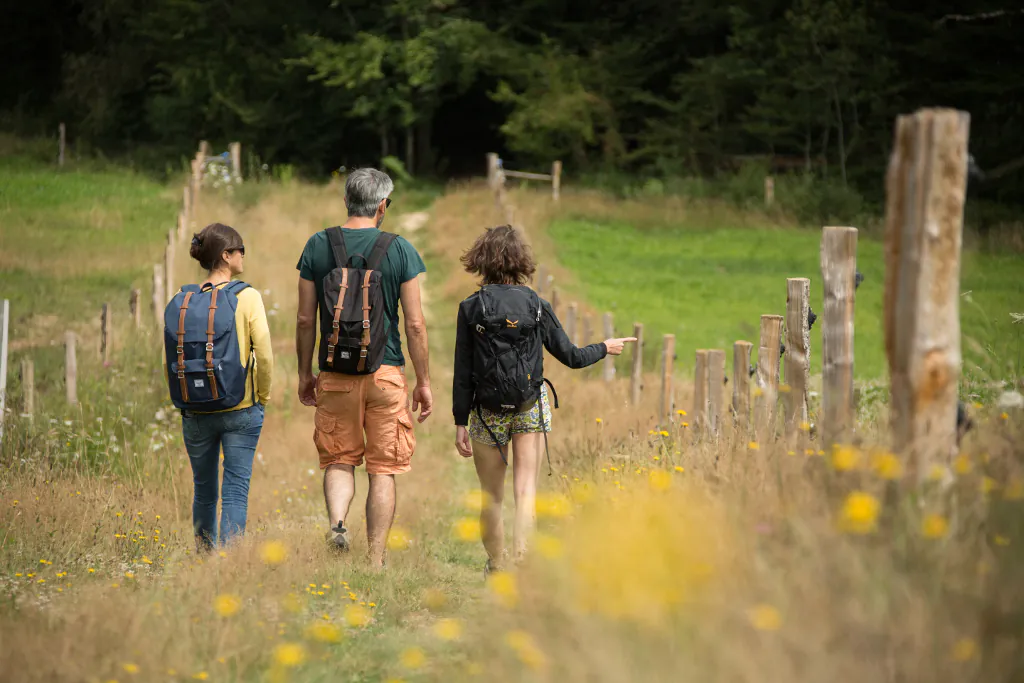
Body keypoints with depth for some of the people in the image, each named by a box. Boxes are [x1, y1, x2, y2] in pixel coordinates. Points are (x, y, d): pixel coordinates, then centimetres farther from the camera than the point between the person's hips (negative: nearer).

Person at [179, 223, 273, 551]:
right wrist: (263, 397, 2)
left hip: (196, 411, 3)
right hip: (241, 410, -3)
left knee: (203, 490, 17)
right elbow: (264, 354, -12)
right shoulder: (247, 297, -9)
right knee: (235, 490, 1)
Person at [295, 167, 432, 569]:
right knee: (383, 469, 6)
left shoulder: (318, 247, 1)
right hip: (386, 372, -1)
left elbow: (305, 319, 3)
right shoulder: (400, 250, -3)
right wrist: (424, 381, 5)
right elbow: (415, 324, -3)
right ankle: (376, 562, 7)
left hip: (335, 372, 1)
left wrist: (304, 374, 14)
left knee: (338, 460, 13)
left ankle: (336, 522, -16)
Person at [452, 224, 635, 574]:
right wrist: (604, 348, 23)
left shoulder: (470, 308, -7)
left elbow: (463, 372, -6)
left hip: (487, 411, -1)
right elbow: (571, 356, 4)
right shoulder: (537, 306, -4)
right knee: (526, 491, 1)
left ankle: (495, 566, 24)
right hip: (531, 406, 1)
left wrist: (460, 421, 0)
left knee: (491, 496, 12)